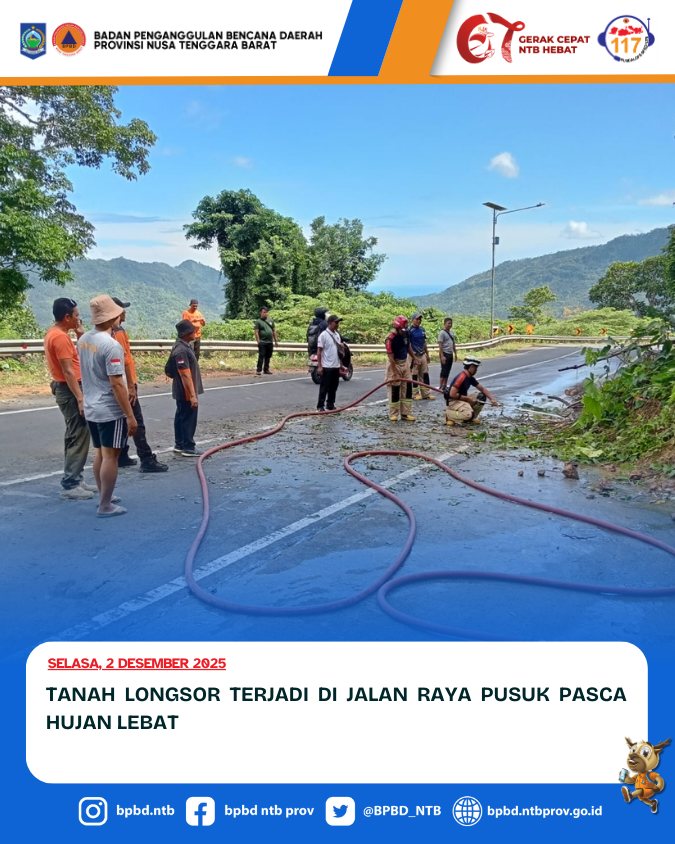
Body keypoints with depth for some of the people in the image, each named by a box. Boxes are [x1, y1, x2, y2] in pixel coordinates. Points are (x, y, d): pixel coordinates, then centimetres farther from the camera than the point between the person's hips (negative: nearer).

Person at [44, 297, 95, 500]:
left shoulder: (56, 334, 14)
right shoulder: (60, 337, -18)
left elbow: (78, 357, 21)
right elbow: (68, 371, -23)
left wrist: (80, 335, 11)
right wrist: (80, 398, -24)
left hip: (69, 389, 11)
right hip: (70, 391, -11)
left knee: (75, 436, 16)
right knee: (78, 437, -8)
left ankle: (74, 479, 23)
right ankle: (70, 485, -5)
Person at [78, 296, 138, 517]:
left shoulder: (83, 340, 5)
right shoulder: (111, 345, -21)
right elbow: (116, 384, -22)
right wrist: (130, 415, -18)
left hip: (91, 408, 8)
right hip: (110, 411, -8)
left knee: (100, 453, 19)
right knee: (110, 456, 0)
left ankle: (104, 496, 31)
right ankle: (105, 506, 7)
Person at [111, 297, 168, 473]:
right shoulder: (119, 332, -17)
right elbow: (124, 361, -21)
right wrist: (131, 386, -20)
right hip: (125, 385, -9)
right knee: (137, 423, -8)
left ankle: (122, 457, 19)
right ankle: (147, 460, -6)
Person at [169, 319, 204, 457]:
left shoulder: (184, 346, 9)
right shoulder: (181, 350, -24)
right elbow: (185, 375, -26)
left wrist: (192, 393, 23)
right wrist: (192, 395, -26)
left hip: (183, 392, 10)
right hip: (186, 392, -10)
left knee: (181, 417, 16)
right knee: (188, 419, -2)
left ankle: (179, 445, 25)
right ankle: (188, 448, 7)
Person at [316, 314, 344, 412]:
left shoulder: (337, 334, 11)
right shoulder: (323, 335, -11)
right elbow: (319, 351, -12)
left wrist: (341, 348, 1)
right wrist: (319, 366, -15)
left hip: (336, 366, 7)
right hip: (326, 366, -7)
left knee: (334, 387, 12)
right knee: (324, 388, -2)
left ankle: (330, 405, 22)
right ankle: (320, 406, 5)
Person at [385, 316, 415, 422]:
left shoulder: (406, 334, -1)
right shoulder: (390, 339, -22)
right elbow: (391, 358, -22)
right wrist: (395, 373, -23)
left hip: (405, 363, 7)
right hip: (395, 364, -7)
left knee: (408, 388, 6)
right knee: (395, 389, -3)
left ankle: (406, 413, 12)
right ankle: (393, 414, 9)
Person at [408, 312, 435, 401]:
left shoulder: (422, 330, 11)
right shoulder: (409, 330, -11)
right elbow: (408, 345, -14)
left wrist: (427, 355, 17)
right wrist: (414, 358, -17)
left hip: (423, 355, 7)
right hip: (414, 356, -7)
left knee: (425, 375, 7)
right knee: (414, 375, 0)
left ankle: (426, 394, 11)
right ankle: (415, 394, 8)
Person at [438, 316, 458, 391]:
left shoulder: (452, 332, 13)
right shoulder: (442, 332, -12)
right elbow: (440, 345, -16)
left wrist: (455, 353, 16)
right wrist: (442, 356, -22)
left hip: (450, 354, 8)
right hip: (445, 354, -8)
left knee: (448, 371, 10)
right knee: (444, 371, -7)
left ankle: (445, 386, 17)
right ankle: (441, 387, -3)